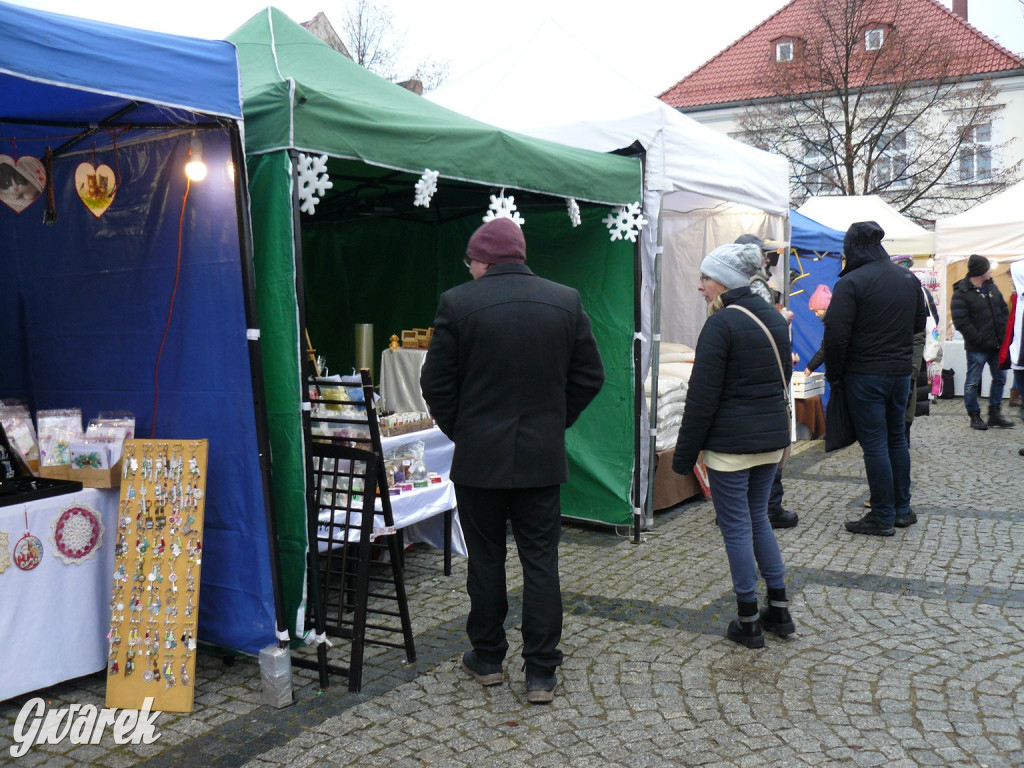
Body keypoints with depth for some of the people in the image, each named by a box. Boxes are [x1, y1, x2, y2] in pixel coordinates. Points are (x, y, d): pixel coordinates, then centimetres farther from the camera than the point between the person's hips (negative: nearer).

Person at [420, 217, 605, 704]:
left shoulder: (458, 303, -10)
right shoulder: (566, 301, 0)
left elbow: (436, 384, -6)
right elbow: (590, 376, 4)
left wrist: (458, 429, 8)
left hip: (479, 457, -2)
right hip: (543, 456, 2)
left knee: (486, 560, 12)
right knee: (541, 563, 8)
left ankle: (487, 659, 27)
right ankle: (541, 673, 13)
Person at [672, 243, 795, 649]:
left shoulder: (721, 323, -15)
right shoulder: (774, 318, 10)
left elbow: (703, 394, -16)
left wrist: (685, 452, -10)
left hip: (730, 442, -8)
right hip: (772, 437, 8)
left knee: (736, 526, 2)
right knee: (758, 517, 19)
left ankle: (748, 622, 11)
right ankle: (779, 610, 24)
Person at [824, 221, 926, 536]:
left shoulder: (851, 282, -14)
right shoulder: (908, 278, 7)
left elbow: (836, 335, -19)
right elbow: (920, 324, 18)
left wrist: (834, 375, -8)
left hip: (865, 374, -6)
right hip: (901, 370, 7)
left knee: (874, 444, -1)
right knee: (897, 438, 18)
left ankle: (882, 518, 4)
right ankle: (902, 510, 25)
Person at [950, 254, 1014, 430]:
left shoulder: (991, 286, 9)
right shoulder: (961, 293, -14)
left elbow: (1004, 310, 16)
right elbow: (961, 322, -18)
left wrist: (1004, 333, 5)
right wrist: (979, 340, -18)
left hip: (997, 344, 7)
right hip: (977, 348, -7)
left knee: (1000, 378, 13)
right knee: (973, 383, 1)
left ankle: (995, 415, 23)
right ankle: (975, 417, 13)